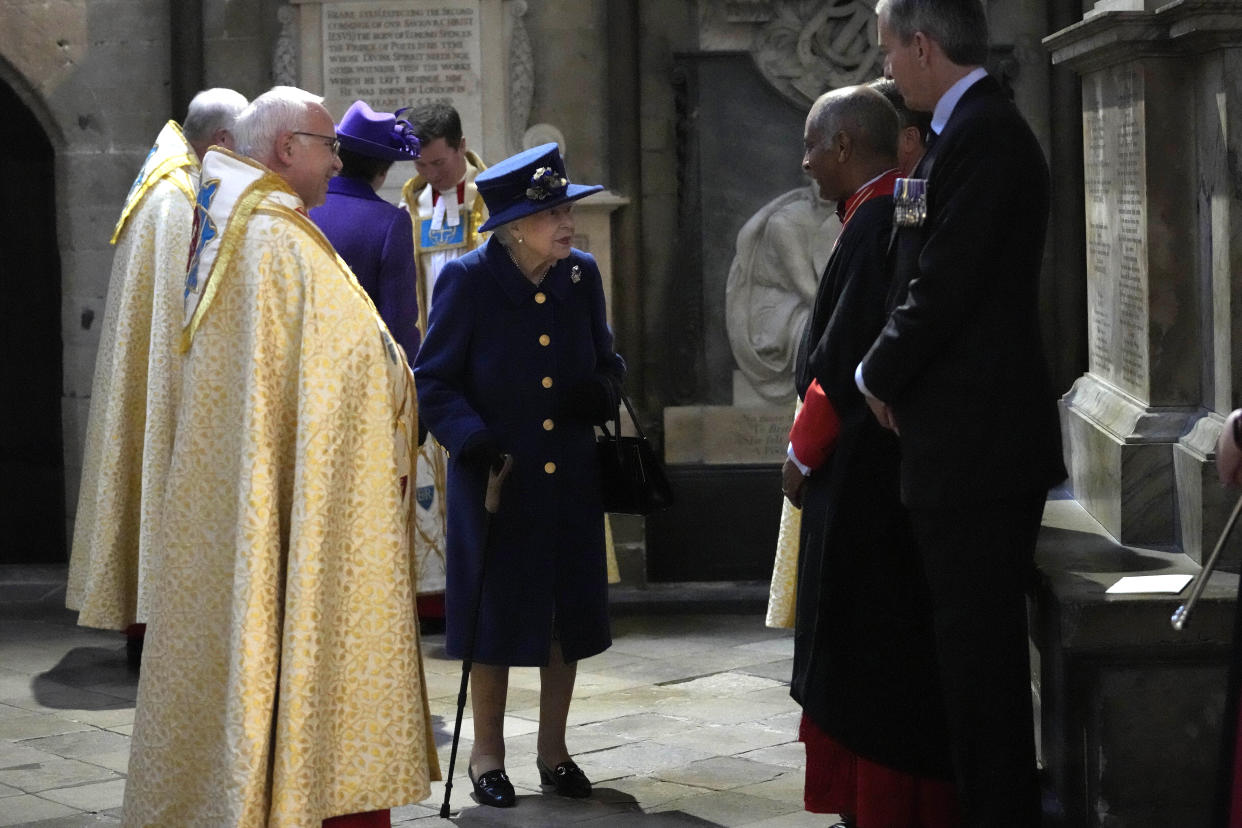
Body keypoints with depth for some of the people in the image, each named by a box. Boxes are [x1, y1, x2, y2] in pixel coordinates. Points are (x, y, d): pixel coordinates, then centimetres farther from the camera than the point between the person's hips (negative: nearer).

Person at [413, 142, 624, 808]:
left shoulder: (580, 276, -1)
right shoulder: (467, 279, -13)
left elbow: (606, 359, 13)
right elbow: (434, 381, -9)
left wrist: (604, 390, -10)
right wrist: (476, 442, -22)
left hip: (570, 479, 4)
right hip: (496, 479, -4)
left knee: (568, 614, 11)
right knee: (495, 613, 7)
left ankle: (552, 748, 28)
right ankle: (487, 752, 24)